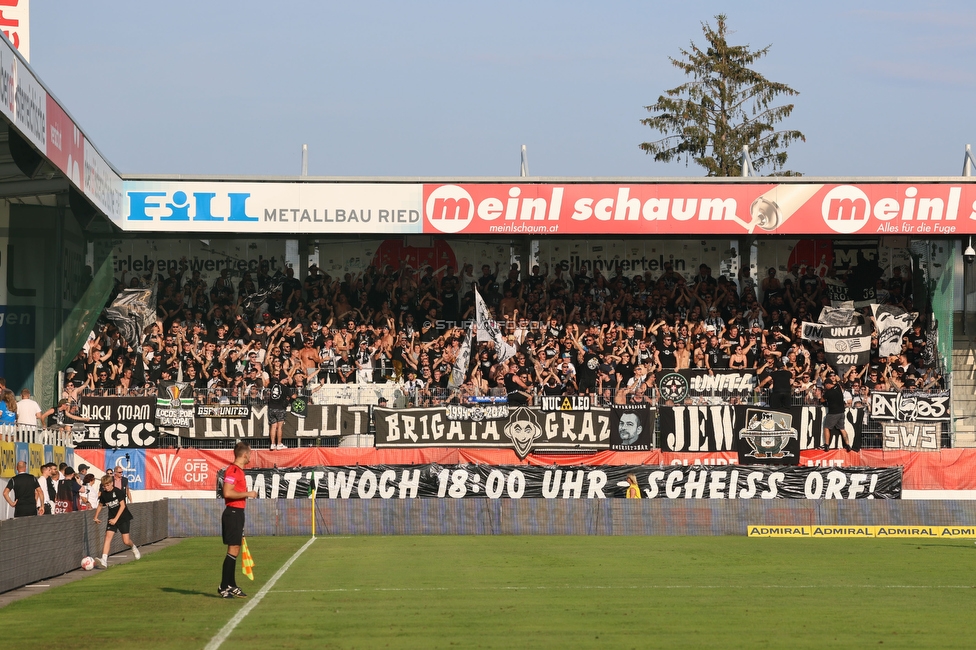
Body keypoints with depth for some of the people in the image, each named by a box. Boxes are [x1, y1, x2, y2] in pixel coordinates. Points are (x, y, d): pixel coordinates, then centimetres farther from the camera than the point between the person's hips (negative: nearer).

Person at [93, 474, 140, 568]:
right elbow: (100, 505, 18)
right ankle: (104, 560, -26)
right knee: (108, 536, -16)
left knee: (126, 541, -4)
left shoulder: (118, 492, -13)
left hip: (123, 518, -4)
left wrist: (116, 519, -20)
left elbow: (122, 505, -16)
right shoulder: (103, 494, 0)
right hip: (112, 518, 4)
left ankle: (133, 547, 34)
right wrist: (96, 517, 15)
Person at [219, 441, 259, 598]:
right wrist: (247, 494, -17)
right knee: (233, 550, -10)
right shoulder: (232, 470, -15)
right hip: (232, 513, -10)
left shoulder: (239, 470, 16)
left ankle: (231, 586, 18)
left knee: (235, 550, 13)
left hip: (237, 513, 10)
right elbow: (227, 492, -25)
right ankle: (223, 587, -8)